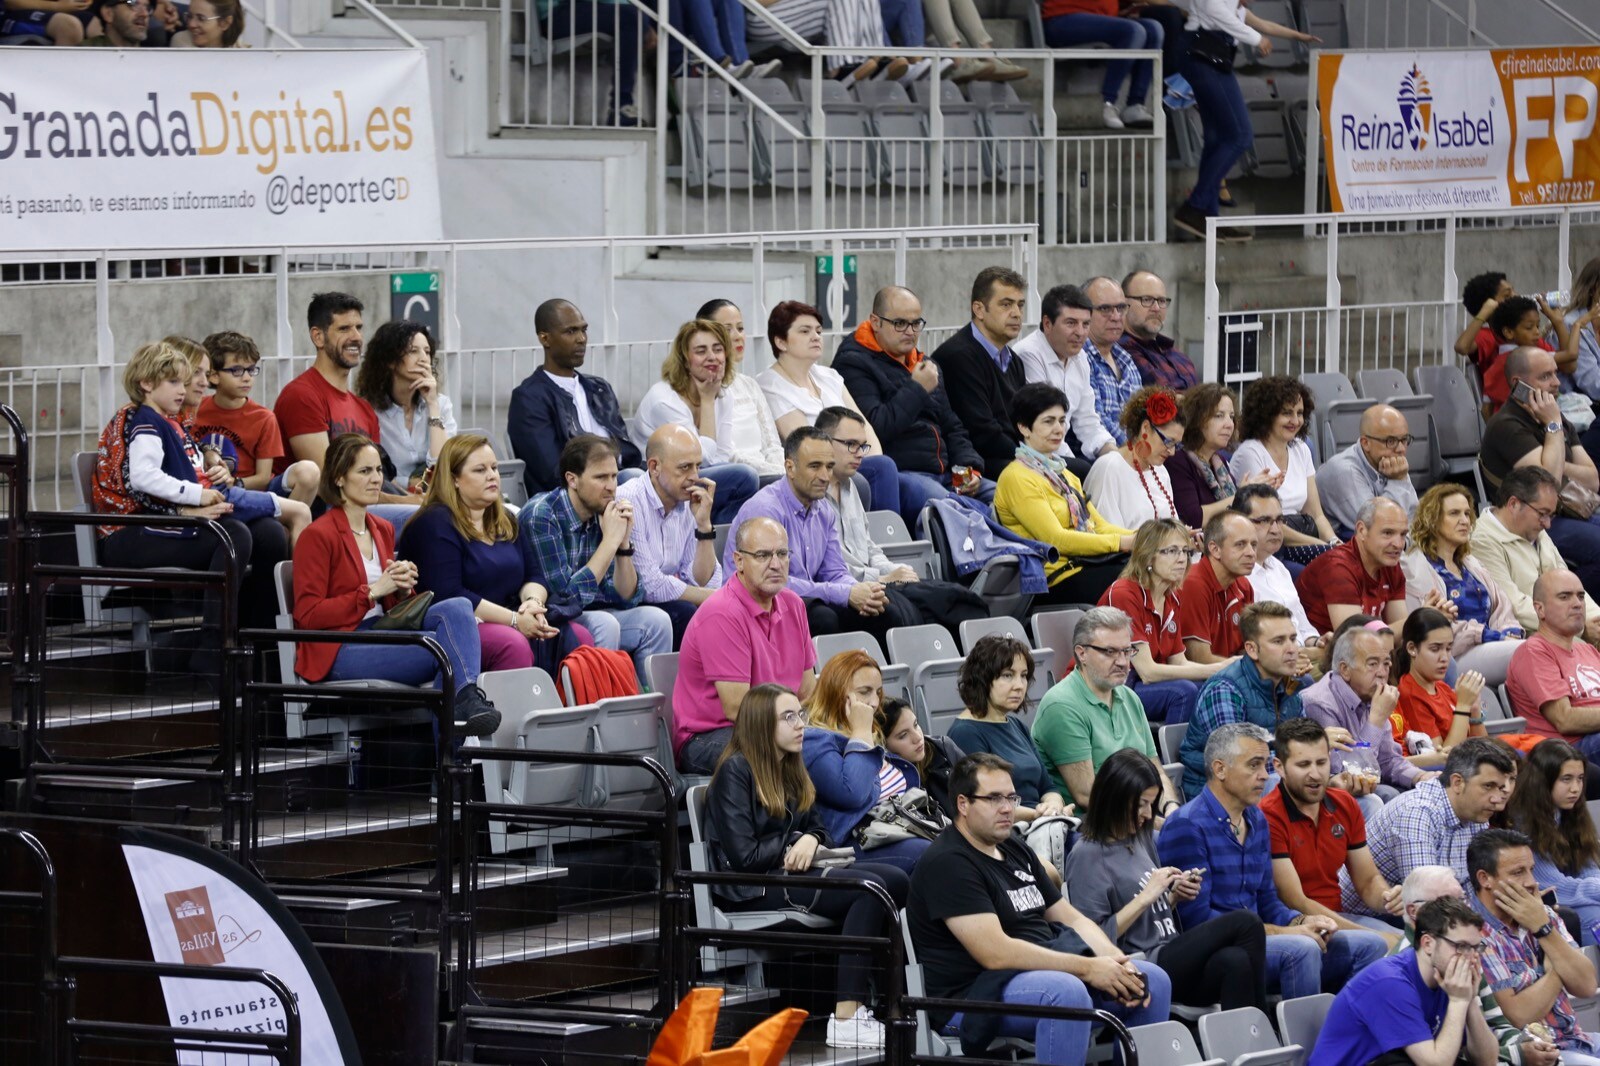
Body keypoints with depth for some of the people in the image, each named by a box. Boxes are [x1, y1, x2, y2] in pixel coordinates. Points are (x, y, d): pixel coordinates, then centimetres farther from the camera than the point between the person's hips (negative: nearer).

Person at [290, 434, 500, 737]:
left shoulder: (383, 530, 18)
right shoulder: (318, 536, -6)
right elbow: (308, 615, -11)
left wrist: (403, 588, 0)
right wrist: (373, 591, -16)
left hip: (382, 632, 7)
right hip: (337, 652, -7)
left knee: (458, 607, -21)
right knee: (449, 645, -27)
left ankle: (466, 699, -37)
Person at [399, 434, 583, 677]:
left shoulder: (505, 521, 20)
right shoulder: (435, 524, -6)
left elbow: (533, 576, 17)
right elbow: (447, 596, -17)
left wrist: (533, 602, -8)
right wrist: (514, 619, -19)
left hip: (503, 623, 7)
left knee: (576, 637, -17)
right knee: (513, 644, -36)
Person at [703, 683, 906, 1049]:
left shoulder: (792, 769, 19)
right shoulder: (736, 772, -8)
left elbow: (817, 828, 21)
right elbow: (742, 855, -15)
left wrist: (812, 839, -3)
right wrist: (794, 844, -3)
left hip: (790, 871, 9)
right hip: (752, 891, -9)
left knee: (896, 880, -15)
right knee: (870, 887, -27)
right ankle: (845, 1020, -34)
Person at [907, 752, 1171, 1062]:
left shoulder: (1017, 852, 18)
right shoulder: (947, 863, -12)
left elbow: (1071, 918, 19)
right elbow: (995, 952, -21)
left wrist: (1115, 961, -3)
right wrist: (1087, 968, -20)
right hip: (975, 995, -9)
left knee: (1152, 981, 0)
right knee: (1067, 992, -37)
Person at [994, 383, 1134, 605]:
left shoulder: (1063, 474, 24)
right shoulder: (1017, 478, -5)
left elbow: (1099, 526, 20)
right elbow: (1055, 539, -14)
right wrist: (1121, 543, -18)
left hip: (1088, 566, 8)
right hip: (1059, 579, -8)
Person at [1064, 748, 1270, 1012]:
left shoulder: (1142, 838, 18)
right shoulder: (1087, 855, -6)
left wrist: (1175, 896, 6)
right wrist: (1145, 897, -15)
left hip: (1169, 956, 7)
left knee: (1235, 961, -27)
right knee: (1246, 923, -19)